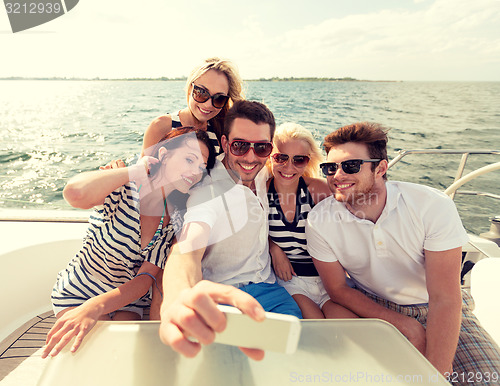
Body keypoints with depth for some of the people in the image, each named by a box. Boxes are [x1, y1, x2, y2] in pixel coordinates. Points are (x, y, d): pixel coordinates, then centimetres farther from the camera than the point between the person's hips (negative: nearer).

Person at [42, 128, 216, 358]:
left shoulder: (175, 219, -11)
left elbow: (146, 278, -18)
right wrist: (137, 171, -33)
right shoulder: (122, 190, -24)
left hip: (127, 301, 3)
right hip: (78, 294, -3)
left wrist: (95, 307, -35)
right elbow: (75, 193, -48)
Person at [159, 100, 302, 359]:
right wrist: (178, 300, -58)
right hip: (221, 295, -5)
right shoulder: (208, 192, -17)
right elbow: (187, 251, -37)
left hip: (266, 286, 6)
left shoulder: (261, 177, 4)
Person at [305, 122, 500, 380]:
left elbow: (444, 300, -19)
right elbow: (338, 288, -7)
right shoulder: (319, 221, -17)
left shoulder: (434, 207, -21)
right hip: (372, 308, 1)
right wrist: (406, 326, -16)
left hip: (436, 310, 0)